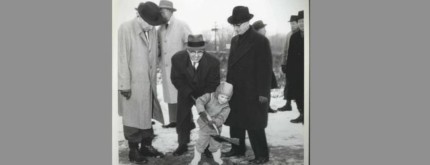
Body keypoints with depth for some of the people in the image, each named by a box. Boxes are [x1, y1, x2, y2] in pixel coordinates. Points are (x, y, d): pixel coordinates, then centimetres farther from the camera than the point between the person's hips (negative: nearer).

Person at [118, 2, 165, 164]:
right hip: (132, 83, -5)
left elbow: (153, 57, 7)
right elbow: (122, 58, -13)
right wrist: (124, 84, -14)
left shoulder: (152, 31, 5)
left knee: (147, 115, 13)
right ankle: (133, 151, 16)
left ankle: (146, 146, 27)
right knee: (133, 117, 4)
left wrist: (153, 81, 6)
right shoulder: (126, 29, -11)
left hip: (148, 83, 5)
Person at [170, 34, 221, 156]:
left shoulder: (213, 62, -27)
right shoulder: (177, 59, -25)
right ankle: (183, 145, 23)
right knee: (182, 119, 6)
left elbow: (213, 84, -17)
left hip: (205, 94, -1)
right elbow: (176, 79, -15)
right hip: (185, 93, 1)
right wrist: (190, 94, -23)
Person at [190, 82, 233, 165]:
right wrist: (202, 111, -45)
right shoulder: (209, 97, -14)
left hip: (215, 128, 1)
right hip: (204, 126, -1)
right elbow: (199, 101, -28)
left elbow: (221, 119, -22)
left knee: (216, 144, 10)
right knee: (201, 143, 3)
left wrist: (214, 122, -43)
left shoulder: (226, 108, -11)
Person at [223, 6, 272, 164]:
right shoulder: (235, 40, 11)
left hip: (253, 92, -7)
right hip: (236, 91, 7)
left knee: (254, 125, -1)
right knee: (235, 122, 14)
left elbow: (266, 68, -13)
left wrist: (263, 93, -15)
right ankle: (238, 149, 30)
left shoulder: (260, 41, -11)